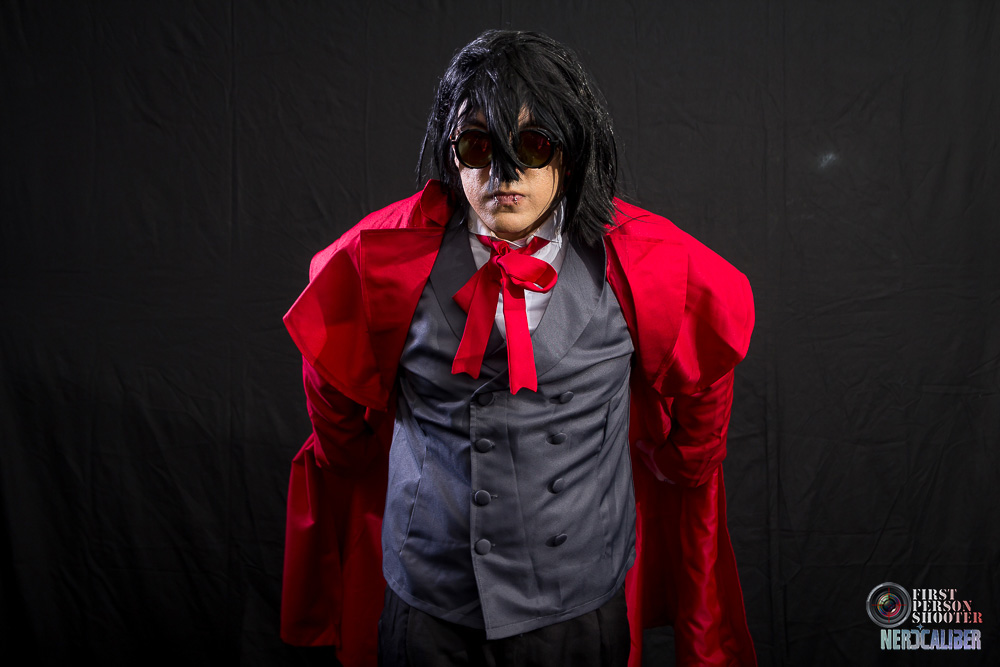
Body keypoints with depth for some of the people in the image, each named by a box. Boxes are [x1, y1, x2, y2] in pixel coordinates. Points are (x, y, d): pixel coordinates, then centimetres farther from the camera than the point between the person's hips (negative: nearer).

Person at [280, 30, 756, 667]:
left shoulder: (639, 261, -11)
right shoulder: (386, 255, -11)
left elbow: (701, 383, 9)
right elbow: (336, 402, 8)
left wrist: (681, 466, 20)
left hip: (581, 608, 1)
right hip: (427, 603, 0)